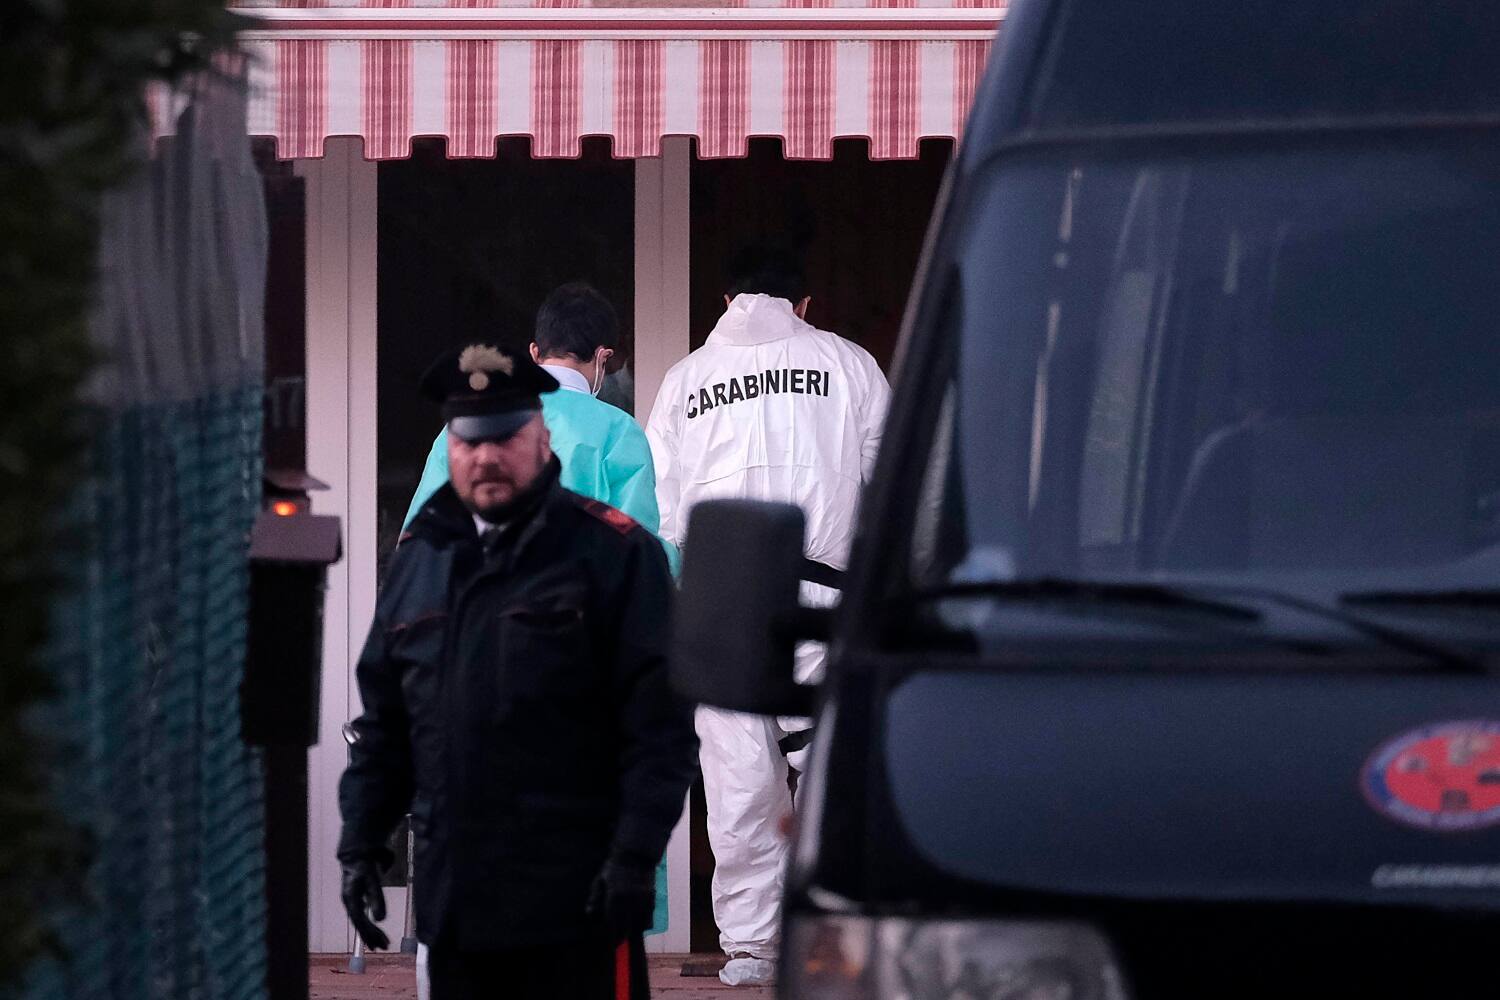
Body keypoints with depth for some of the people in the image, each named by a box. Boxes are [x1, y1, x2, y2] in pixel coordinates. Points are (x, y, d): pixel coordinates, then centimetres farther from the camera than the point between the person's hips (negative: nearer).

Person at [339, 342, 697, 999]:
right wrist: (360, 845, 11)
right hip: (453, 900, 5)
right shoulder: (418, 559, 14)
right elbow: (382, 723, 19)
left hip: (576, 899, -5)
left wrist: (635, 855, -14)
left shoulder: (613, 553, -2)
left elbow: (661, 723, -7)